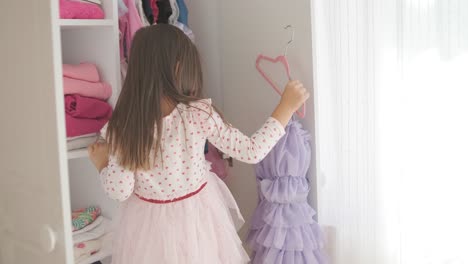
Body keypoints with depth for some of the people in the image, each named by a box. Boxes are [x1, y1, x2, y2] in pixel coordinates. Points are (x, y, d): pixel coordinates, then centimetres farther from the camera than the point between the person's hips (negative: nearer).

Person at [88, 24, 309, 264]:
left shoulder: (121, 126, -18)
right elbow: (252, 152, -15)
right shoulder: (199, 114, -21)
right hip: (196, 217, -1)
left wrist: (101, 164, 7)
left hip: (149, 225, 1)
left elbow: (119, 191, -13)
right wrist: (286, 106, -9)